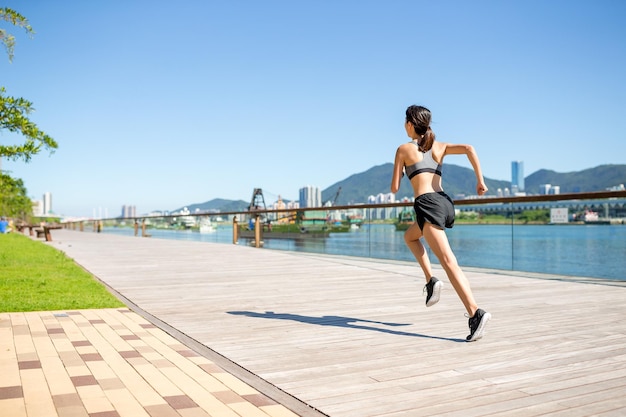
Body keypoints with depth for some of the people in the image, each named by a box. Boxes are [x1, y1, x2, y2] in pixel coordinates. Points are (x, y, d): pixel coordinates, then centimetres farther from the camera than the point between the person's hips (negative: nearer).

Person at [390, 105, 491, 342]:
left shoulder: (404, 149, 7)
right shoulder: (439, 146, 20)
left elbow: (394, 188, 8)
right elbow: (468, 148, 2)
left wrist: (396, 178, 31)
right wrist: (480, 180, 1)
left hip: (428, 204, -7)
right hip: (445, 203, 7)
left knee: (448, 261, -14)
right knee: (410, 236, 31)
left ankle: (475, 313, -26)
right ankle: (431, 281, 17)